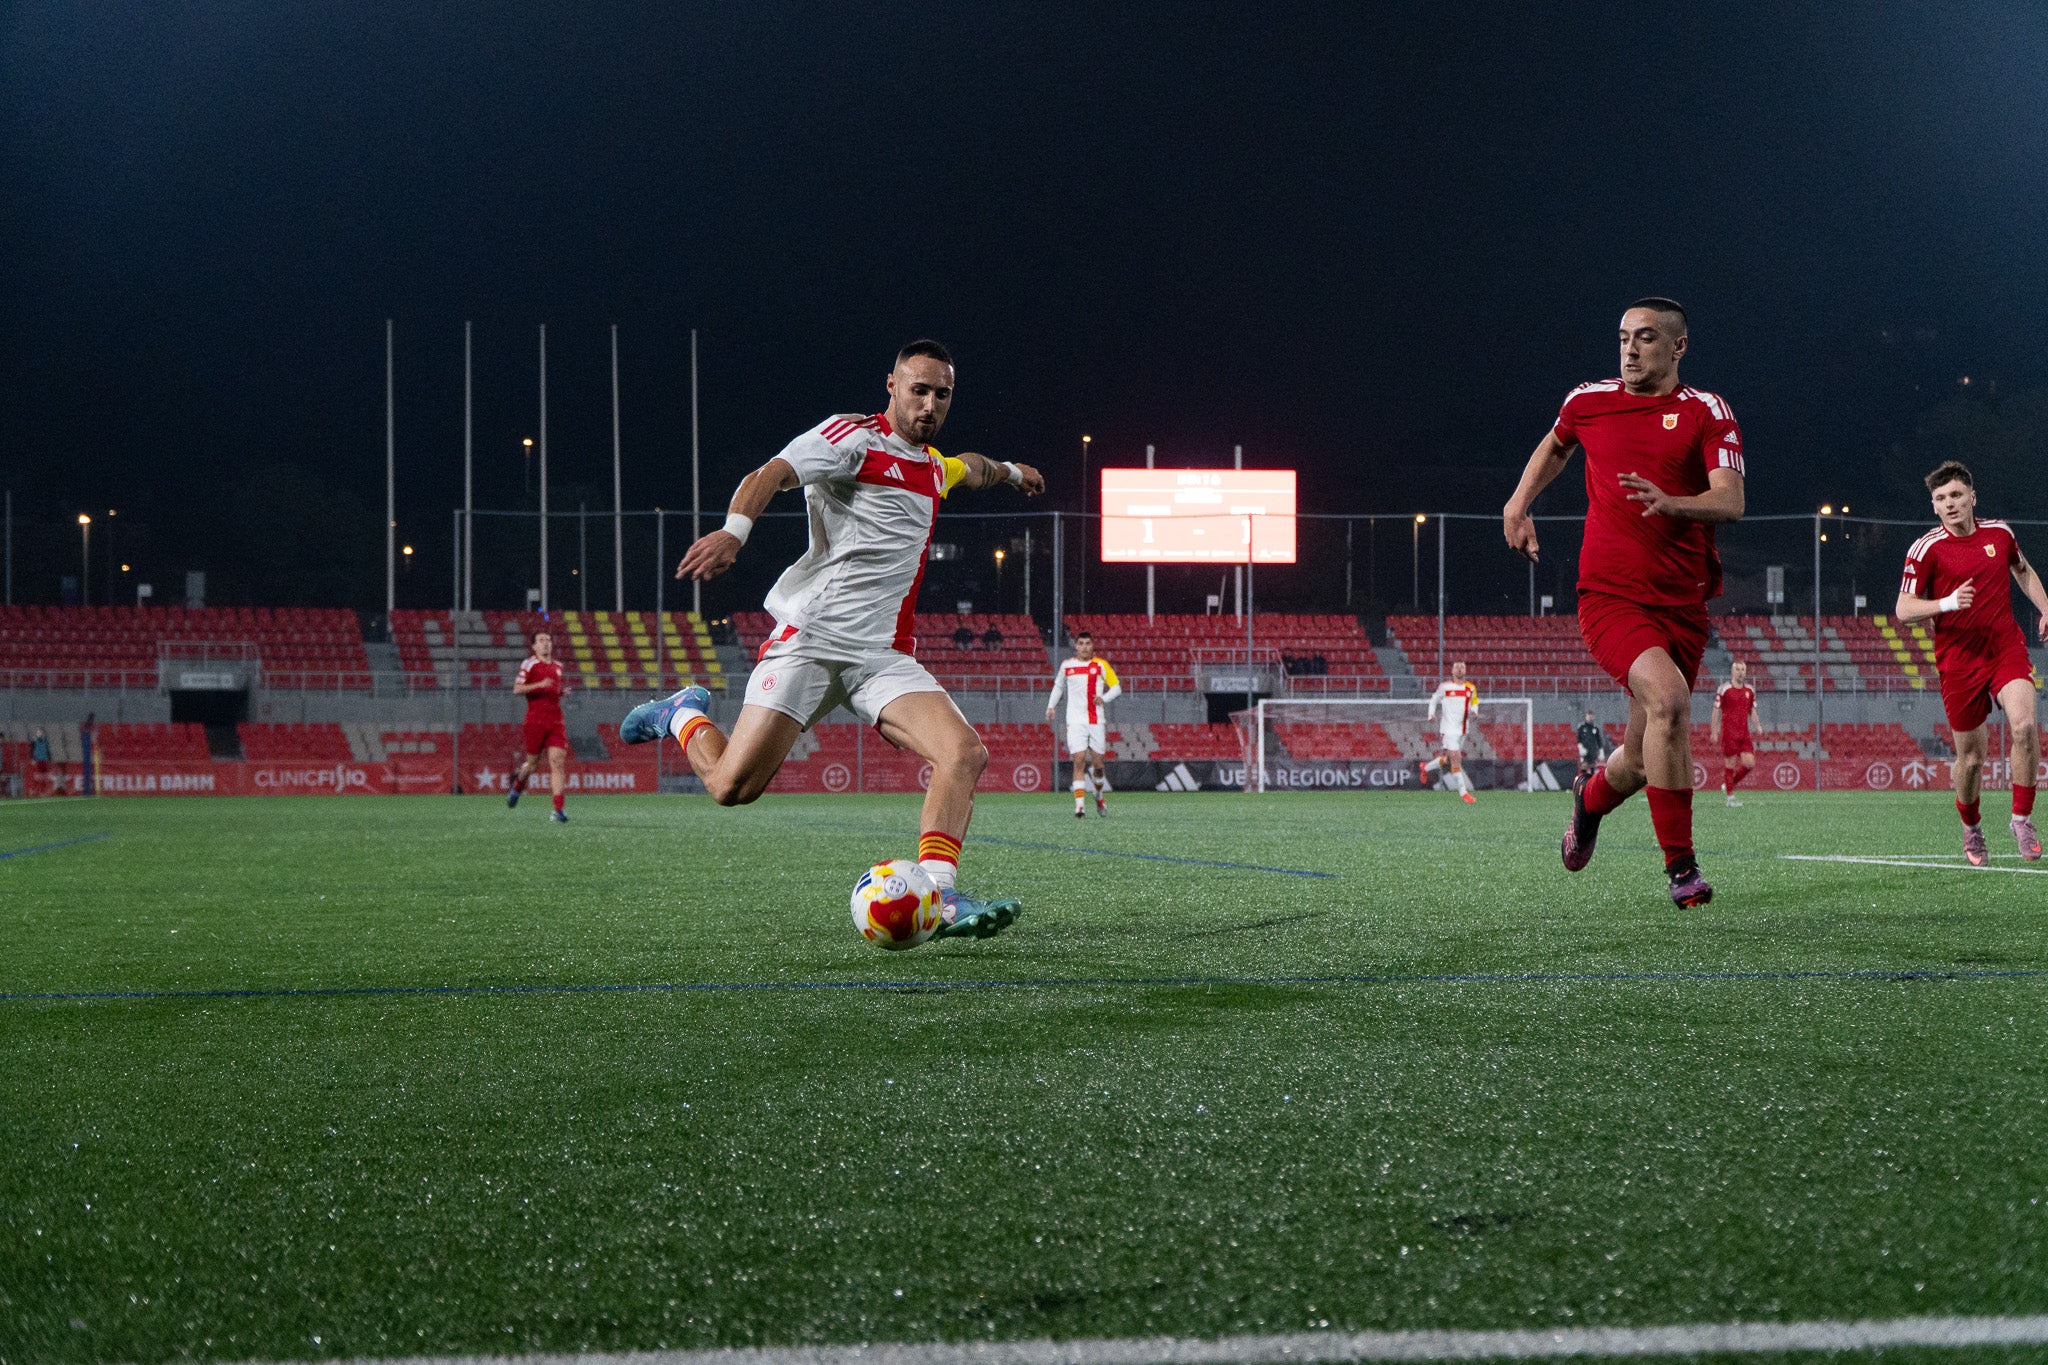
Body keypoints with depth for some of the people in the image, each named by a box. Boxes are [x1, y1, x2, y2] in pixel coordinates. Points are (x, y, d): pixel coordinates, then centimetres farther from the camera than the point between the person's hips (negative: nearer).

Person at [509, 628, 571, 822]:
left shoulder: (557, 666, 17)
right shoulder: (529, 664, -2)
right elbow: (516, 689, -10)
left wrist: (563, 691, 9)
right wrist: (539, 685, -22)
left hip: (556, 720, 4)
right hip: (535, 719, -4)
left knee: (558, 761, -9)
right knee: (533, 762, 6)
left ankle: (558, 809, -13)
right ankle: (518, 784, 41)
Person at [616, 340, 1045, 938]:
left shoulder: (933, 467, 21)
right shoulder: (853, 437, -3)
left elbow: (970, 467, 48)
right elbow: (769, 475, -20)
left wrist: (1009, 470, 64)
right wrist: (734, 529, -38)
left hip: (886, 655, 6)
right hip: (811, 635, -6)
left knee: (965, 755, -19)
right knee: (732, 786, -9)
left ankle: (937, 899, -23)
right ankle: (685, 715, 23)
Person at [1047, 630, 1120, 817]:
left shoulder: (1100, 665, 2)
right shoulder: (1067, 665, 8)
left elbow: (1116, 687, 3)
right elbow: (1058, 686, 24)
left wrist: (1104, 698, -15)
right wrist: (1051, 706, 11)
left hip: (1097, 721, 0)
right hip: (1075, 722, 0)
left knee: (1097, 762, 4)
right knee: (1079, 761, -12)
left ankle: (1100, 796, 32)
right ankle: (1079, 805, -14)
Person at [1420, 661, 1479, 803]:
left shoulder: (1471, 688, 7)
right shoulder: (1445, 686, -3)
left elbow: (1474, 703, 19)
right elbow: (1434, 699, 10)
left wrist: (1474, 711, -4)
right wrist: (1431, 713, -7)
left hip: (1462, 730, 5)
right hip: (1449, 729, -5)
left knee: (1447, 760, 14)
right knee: (1456, 759, -14)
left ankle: (1426, 768, 42)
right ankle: (1463, 793, -11)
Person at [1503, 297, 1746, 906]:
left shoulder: (1706, 412, -1)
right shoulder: (1587, 400, 7)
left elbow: (1730, 502, -15)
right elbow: (1556, 444, 31)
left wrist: (1670, 503, -32)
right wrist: (1519, 503, 21)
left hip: (1682, 605, 1)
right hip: (1609, 597, -1)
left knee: (1641, 761, 7)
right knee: (1669, 697, -29)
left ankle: (1591, 798, 46)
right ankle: (1681, 866, -20)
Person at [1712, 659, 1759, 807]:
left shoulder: (1750, 690, 11)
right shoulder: (1723, 689, -3)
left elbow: (1752, 710, 17)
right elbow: (1716, 711, -1)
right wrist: (1714, 732, -2)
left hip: (1744, 733, 5)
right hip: (1728, 732, -5)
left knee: (1750, 763, -4)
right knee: (1730, 763, -4)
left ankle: (1728, 785, 17)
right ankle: (1730, 796, 5)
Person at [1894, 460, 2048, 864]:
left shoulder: (1999, 533, 5)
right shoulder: (1926, 549, -6)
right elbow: (1903, 610, -8)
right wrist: (1947, 603, -23)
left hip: (2007, 648, 2)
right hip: (1959, 660, -2)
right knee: (1971, 756, 3)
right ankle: (1971, 827, 30)